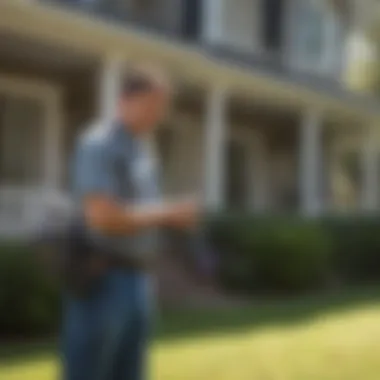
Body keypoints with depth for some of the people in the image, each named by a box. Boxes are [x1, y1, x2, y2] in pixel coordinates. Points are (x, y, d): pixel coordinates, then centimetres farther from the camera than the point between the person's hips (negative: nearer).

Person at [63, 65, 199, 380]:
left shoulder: (143, 150, 14)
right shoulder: (98, 145, -14)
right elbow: (103, 218, -24)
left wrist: (175, 217, 6)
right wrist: (168, 213, -15)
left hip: (137, 280, 9)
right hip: (100, 281, -9)